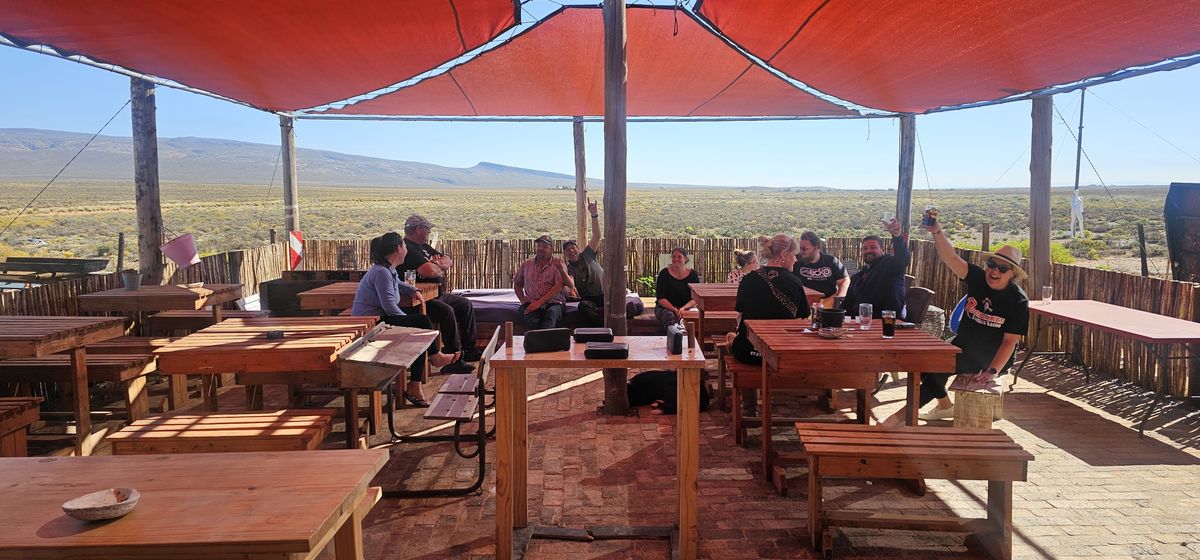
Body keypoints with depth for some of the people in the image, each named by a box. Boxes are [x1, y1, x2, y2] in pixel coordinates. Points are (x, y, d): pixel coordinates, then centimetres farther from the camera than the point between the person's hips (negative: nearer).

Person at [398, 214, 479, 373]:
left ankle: (469, 349, 18)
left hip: (436, 294, 11)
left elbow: (449, 262, 20)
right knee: (446, 311, -33)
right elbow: (429, 271, -31)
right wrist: (440, 269, -6)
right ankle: (455, 359, -29)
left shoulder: (424, 247, 18)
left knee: (466, 305, 13)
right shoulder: (408, 249, -17)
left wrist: (439, 263, -5)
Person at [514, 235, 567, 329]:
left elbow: (559, 286, -5)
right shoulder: (526, 264, 20)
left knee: (551, 313, -40)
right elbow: (517, 284, 30)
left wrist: (539, 302, -15)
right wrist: (523, 301, 10)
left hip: (552, 303, -3)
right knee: (533, 321, -34)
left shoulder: (557, 264, 9)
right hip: (530, 304, 3)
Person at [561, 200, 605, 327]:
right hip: (588, 299, -1)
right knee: (583, 306, -38)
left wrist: (594, 215, -10)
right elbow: (570, 284, -14)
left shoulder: (587, 255, 15)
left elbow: (596, 236, 3)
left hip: (605, 294, 1)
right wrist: (561, 269, -34)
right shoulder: (569, 269, 8)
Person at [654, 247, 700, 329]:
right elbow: (660, 298, -6)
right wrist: (674, 310, -22)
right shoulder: (664, 274, -1)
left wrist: (683, 308, -20)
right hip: (665, 307, -1)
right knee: (670, 316, -36)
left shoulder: (693, 274, 5)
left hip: (687, 307, 1)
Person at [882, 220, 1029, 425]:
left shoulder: (1018, 301, -15)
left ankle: (906, 413, -14)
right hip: (963, 347, 5)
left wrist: (992, 371, -26)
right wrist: (937, 232, -39)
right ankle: (945, 405, 10)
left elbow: (1010, 341, -16)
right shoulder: (978, 278, -6)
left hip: (991, 358, -5)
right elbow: (951, 258, -21)